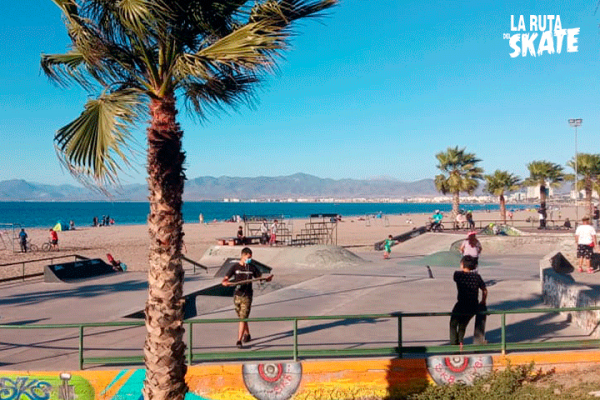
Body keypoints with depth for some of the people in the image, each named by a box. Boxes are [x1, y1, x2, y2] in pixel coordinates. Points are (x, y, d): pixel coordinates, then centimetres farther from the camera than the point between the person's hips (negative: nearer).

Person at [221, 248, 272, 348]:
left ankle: (239, 341, -8)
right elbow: (224, 281, -5)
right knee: (241, 318, 16)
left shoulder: (252, 267, 0)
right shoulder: (235, 267, -2)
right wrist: (226, 283, -30)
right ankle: (247, 335, 38)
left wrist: (267, 279, -14)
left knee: (243, 318, -10)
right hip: (237, 296, 2)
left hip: (247, 296, -2)